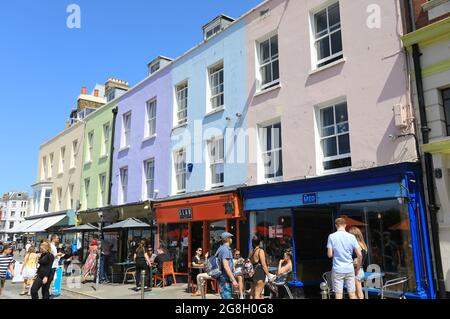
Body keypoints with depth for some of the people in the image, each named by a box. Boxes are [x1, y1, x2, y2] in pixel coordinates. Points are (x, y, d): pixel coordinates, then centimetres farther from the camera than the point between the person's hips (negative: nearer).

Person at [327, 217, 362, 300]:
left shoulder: (331, 236, -5)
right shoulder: (352, 237, 0)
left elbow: (330, 255, -7)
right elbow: (359, 255, -2)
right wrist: (358, 268, 11)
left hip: (337, 270, -2)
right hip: (350, 269, 2)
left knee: (339, 295, 2)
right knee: (352, 294, 9)